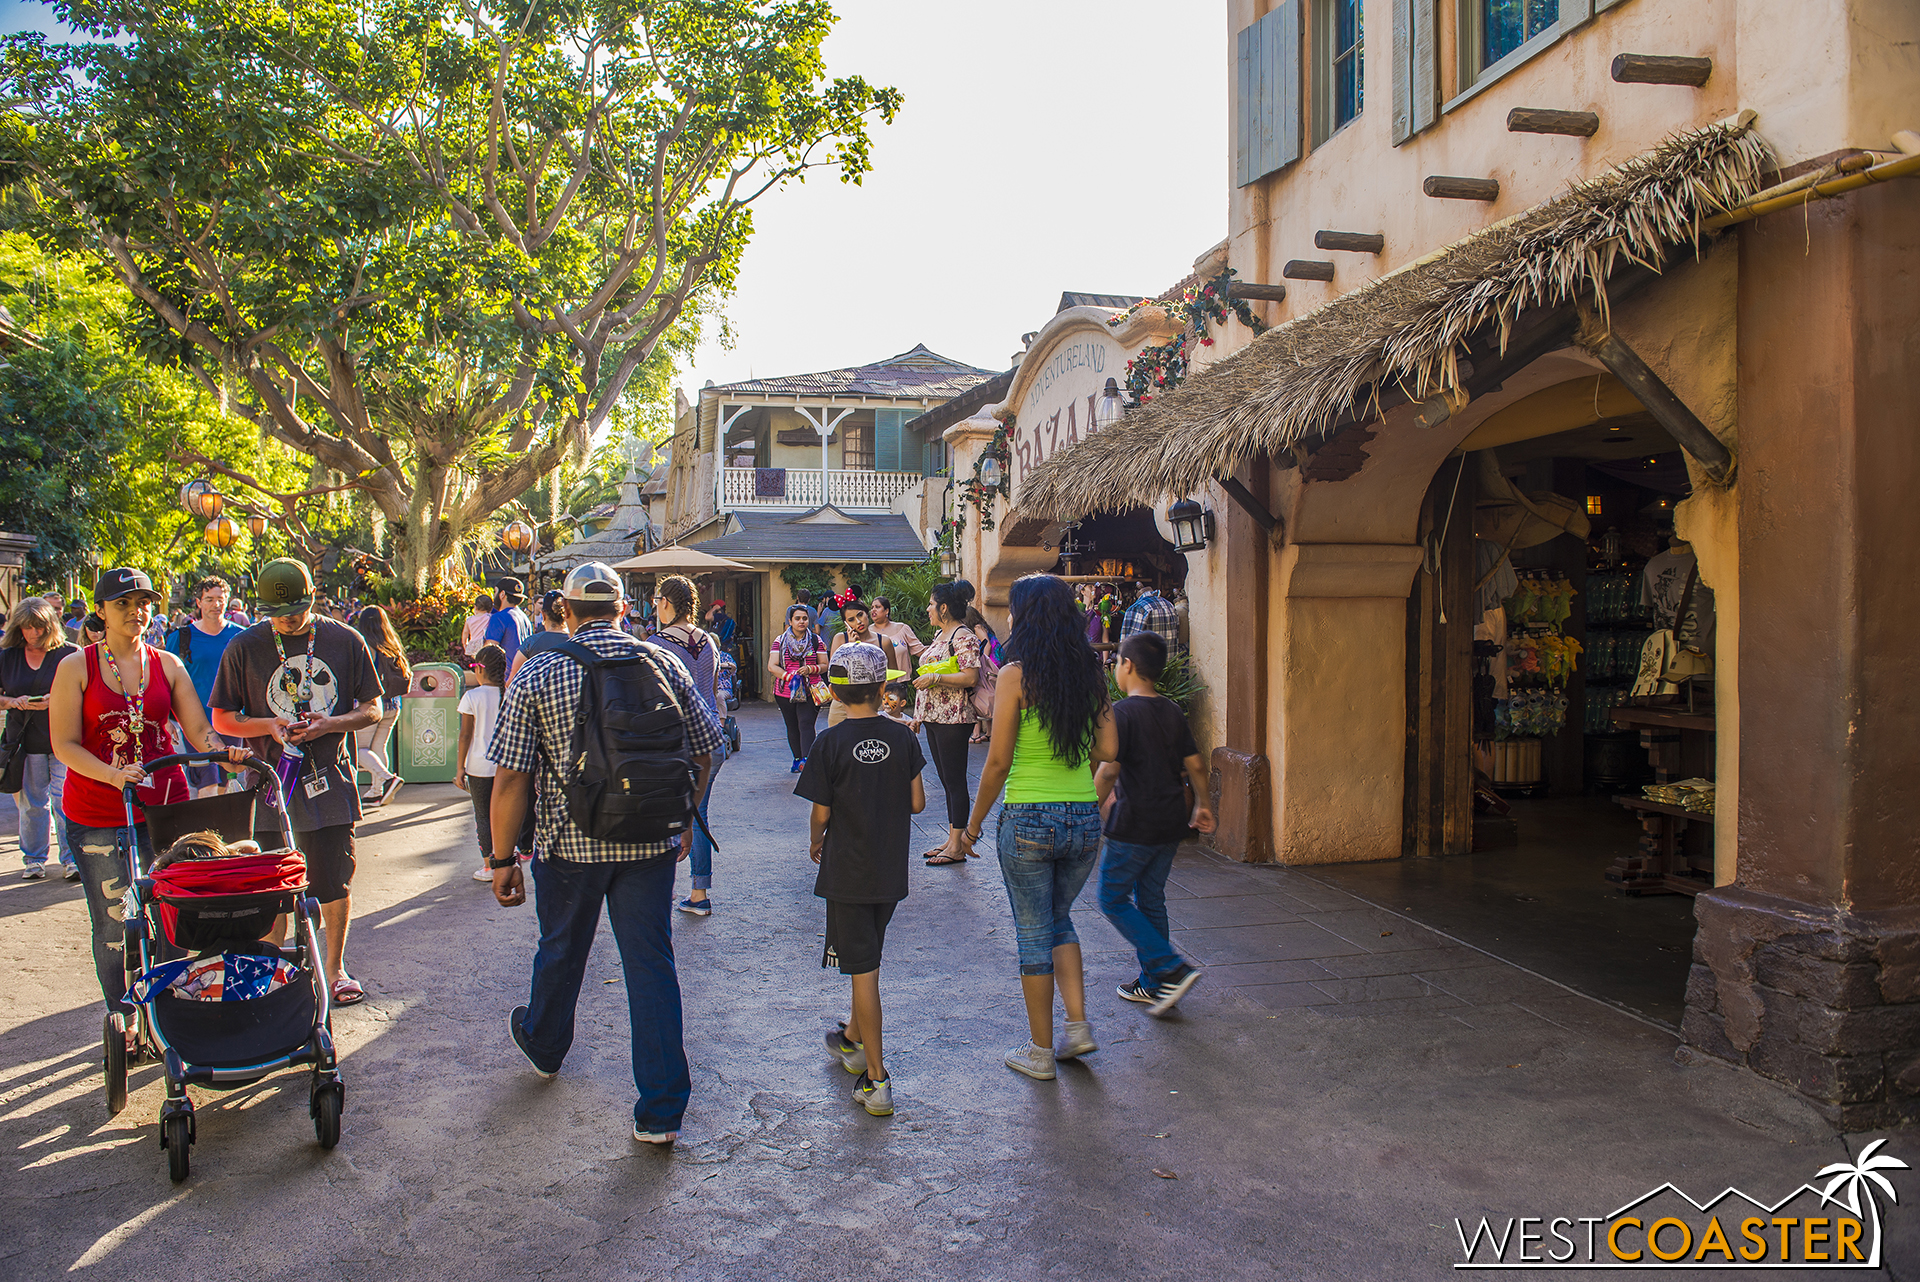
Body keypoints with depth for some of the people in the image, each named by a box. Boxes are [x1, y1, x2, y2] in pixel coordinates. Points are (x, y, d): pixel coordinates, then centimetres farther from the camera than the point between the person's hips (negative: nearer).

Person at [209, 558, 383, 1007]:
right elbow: (222, 719, 5)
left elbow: (372, 709, 5)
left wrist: (329, 724, -13)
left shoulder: (346, 641, 0)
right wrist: (268, 726, -14)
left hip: (329, 781, 0)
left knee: (335, 881, 6)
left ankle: (335, 968, 24)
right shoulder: (245, 647, -1)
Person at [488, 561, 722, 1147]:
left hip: (569, 844, 0)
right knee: (651, 963, 6)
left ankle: (543, 1043, 51)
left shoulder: (536, 674, -8)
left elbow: (510, 779, -10)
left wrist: (503, 860, -1)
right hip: (651, 843, 1)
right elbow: (702, 752, 4)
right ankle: (661, 1110, 8)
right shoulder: (662, 663, -2)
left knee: (561, 951, 22)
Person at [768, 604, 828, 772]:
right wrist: (789, 677, -15)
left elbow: (824, 665, 6)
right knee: (792, 727, 11)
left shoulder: (816, 641, 6)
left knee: (806, 724, -17)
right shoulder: (780, 641, 6)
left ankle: (806, 759, -28)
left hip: (809, 692, -2)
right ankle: (797, 758, 26)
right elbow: (772, 666, -1)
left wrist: (811, 669, -15)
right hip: (785, 692, 2)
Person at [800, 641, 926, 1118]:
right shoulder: (902, 737, -3)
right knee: (868, 959, 23)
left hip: (848, 872, -4)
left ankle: (876, 1079, 2)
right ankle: (853, 1039, 41)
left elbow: (821, 813, -10)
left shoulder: (831, 743, -13)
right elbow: (917, 802, -1)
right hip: (892, 870, 4)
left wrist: (815, 844, 11)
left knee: (864, 970, 0)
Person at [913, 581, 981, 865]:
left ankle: (957, 847, -1)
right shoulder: (940, 634, 17)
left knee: (955, 780, -5)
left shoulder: (964, 637, -13)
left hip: (953, 718, -10)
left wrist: (933, 678, -19)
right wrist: (918, 715, 22)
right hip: (933, 715, 10)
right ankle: (952, 839, 19)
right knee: (946, 780, 13)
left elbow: (970, 677, -23)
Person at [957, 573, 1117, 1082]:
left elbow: (998, 761, -11)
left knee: (1034, 933, 9)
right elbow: (1107, 750, 2)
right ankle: (1078, 1025, 19)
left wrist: (973, 822, 1)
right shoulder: (1091, 672, 2)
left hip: (1029, 820, -5)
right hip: (1084, 819, 5)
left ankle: (1040, 1052, 19)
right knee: (1059, 919, 25)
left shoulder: (1016, 675, -12)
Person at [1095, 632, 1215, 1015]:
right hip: (1172, 824, 7)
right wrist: (1200, 805, 19)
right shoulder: (1173, 711, 7)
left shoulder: (1122, 712, -14)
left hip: (1134, 825, -7)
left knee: (1113, 899, 5)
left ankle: (1171, 969, -5)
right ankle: (1153, 985, 22)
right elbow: (1196, 765, 10)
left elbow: (1108, 770, -20)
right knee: (1151, 900, 17)